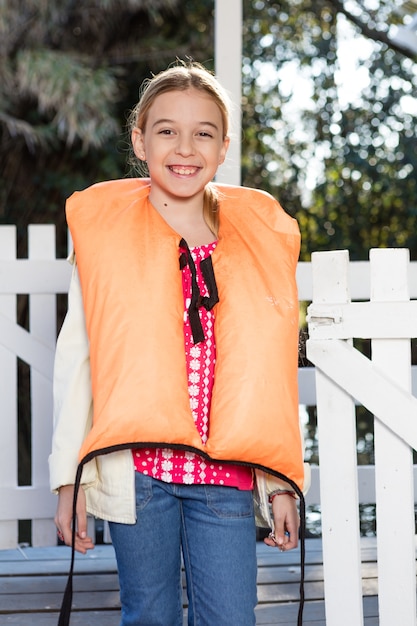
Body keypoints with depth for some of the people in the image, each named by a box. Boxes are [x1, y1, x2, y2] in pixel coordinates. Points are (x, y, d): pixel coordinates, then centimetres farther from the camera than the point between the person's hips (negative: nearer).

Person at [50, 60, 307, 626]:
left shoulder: (260, 236, 8)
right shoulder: (104, 231, 2)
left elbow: (273, 372, 11)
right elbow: (77, 359, 4)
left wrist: (284, 483, 9)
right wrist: (70, 479, 0)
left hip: (225, 475, 1)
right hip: (138, 469, -1)